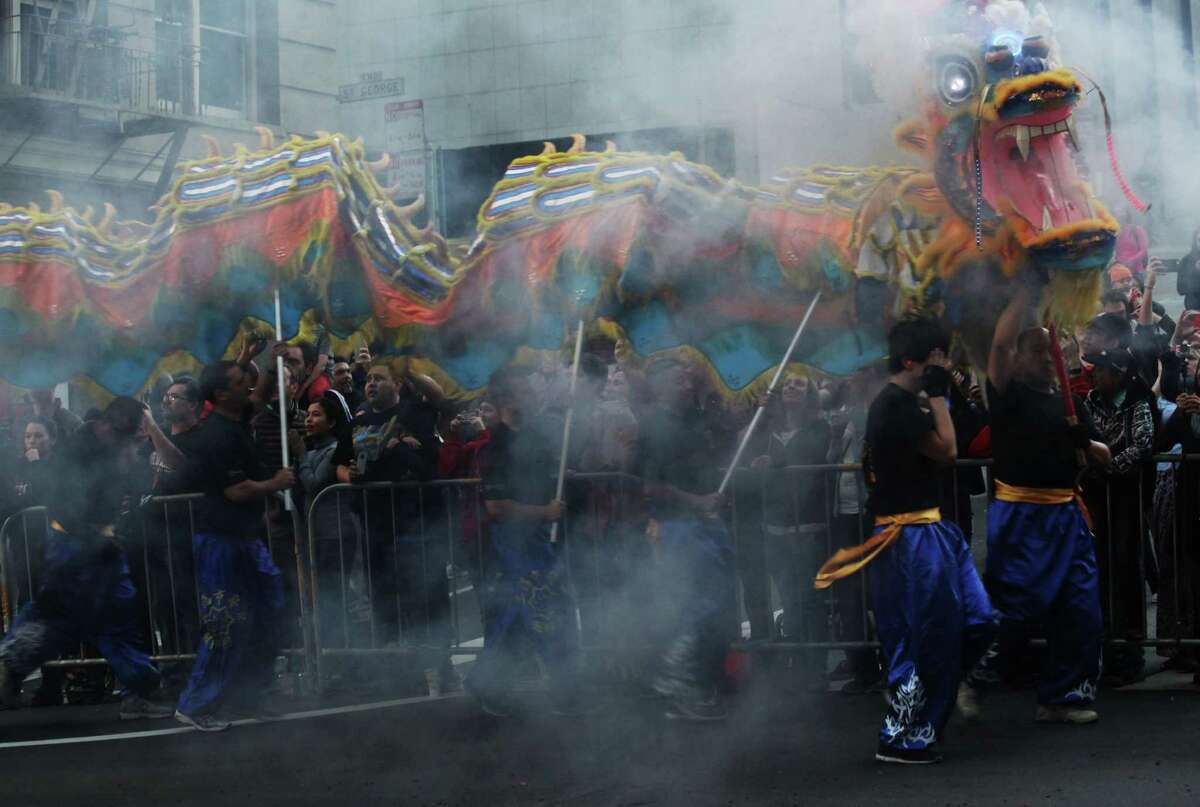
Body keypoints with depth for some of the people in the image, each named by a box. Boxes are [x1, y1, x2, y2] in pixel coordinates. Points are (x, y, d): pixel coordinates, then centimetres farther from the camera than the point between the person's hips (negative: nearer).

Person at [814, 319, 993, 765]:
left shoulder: (899, 402, 14)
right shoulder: (898, 404, -18)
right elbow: (946, 451, -16)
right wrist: (937, 394, -11)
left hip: (929, 529, 11)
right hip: (910, 537, -11)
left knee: (975, 620, 11)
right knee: (923, 638, -4)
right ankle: (901, 739, 7)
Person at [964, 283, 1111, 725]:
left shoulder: (1067, 401, 15)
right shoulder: (1009, 394, -3)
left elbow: (1091, 450, 24)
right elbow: (1000, 343, -19)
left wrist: (1092, 450, 0)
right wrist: (1026, 292, -16)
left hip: (1066, 514, 7)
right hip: (1019, 515, -7)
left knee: (1080, 612, 5)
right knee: (1014, 609, -9)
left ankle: (1061, 697, 14)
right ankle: (969, 679, 10)